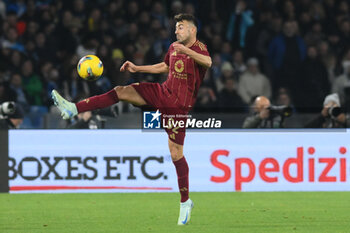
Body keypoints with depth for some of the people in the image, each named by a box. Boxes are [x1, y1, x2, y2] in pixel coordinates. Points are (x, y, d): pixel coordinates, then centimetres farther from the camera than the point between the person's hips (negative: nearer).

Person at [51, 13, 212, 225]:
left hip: (179, 105, -7)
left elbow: (208, 62, -36)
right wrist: (137, 68, 23)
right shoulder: (174, 47, 9)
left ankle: (185, 202, 7)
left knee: (176, 152, -5)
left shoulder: (198, 48, -13)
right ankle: (74, 109, -4)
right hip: (163, 93, 7)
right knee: (121, 91, -5)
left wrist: (186, 51, -49)